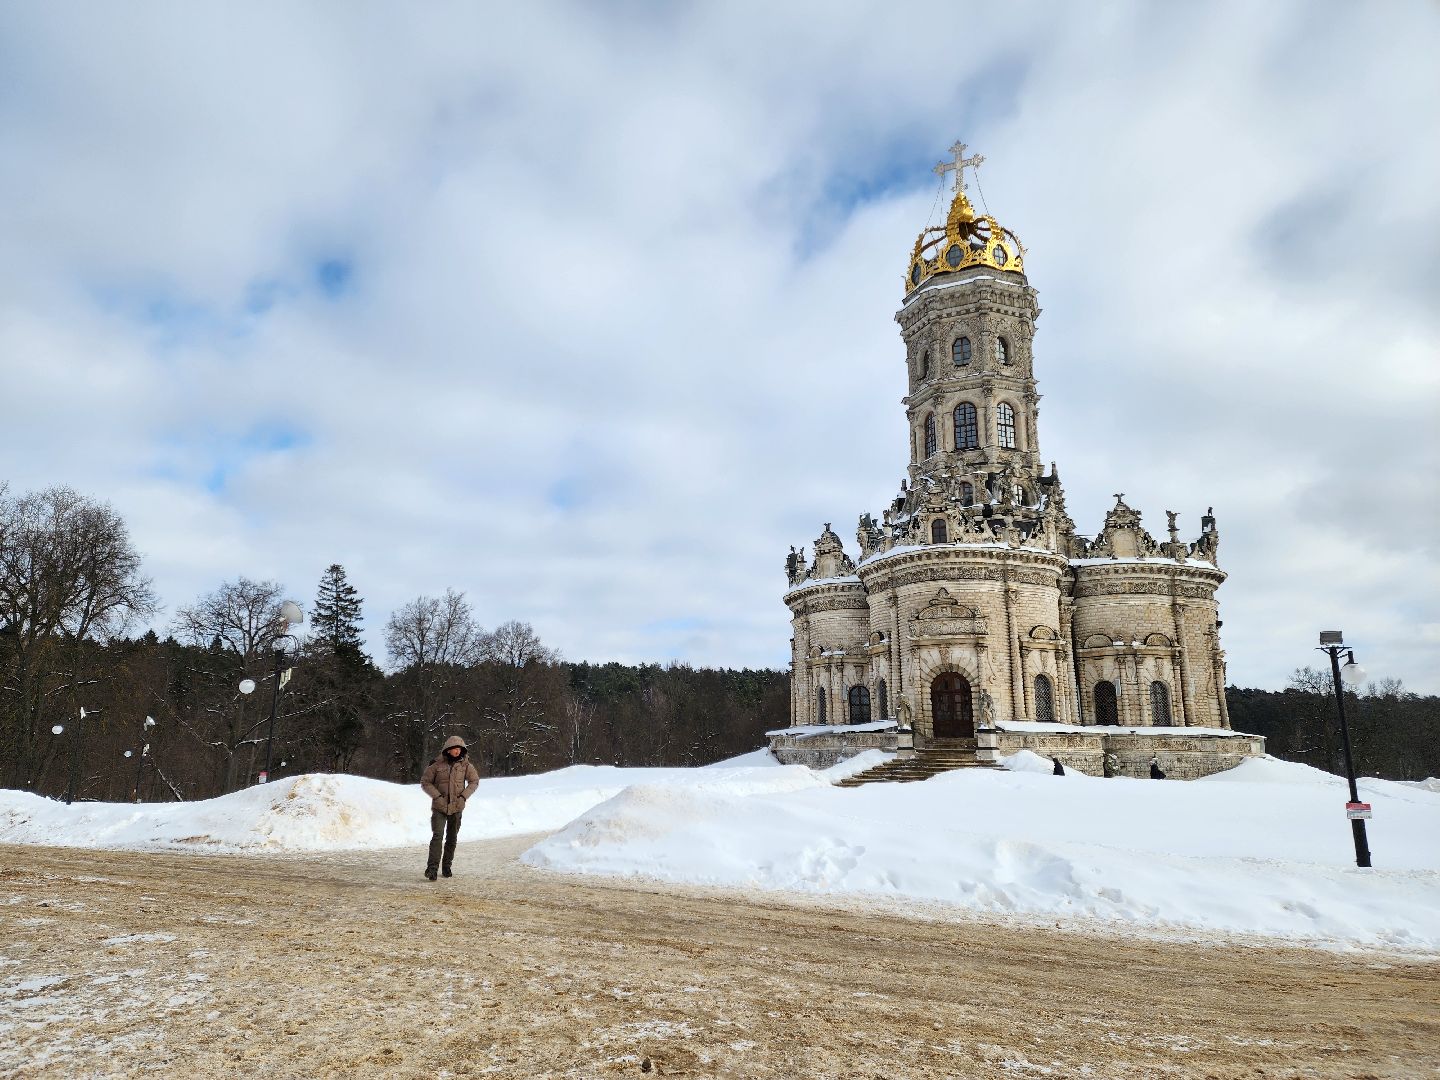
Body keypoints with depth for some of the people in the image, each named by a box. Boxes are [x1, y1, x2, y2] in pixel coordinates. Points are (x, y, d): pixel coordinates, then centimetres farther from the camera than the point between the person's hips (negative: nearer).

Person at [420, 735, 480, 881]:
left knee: (452, 839, 11)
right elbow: (425, 782, -3)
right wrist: (437, 796, -14)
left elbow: (474, 781, 7)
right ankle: (431, 869, -17)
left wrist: (464, 796, -6)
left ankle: (446, 866, 27)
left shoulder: (465, 765, -3)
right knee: (437, 836, -17)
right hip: (439, 807, -3)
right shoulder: (437, 765, -9)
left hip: (456, 808, 3)